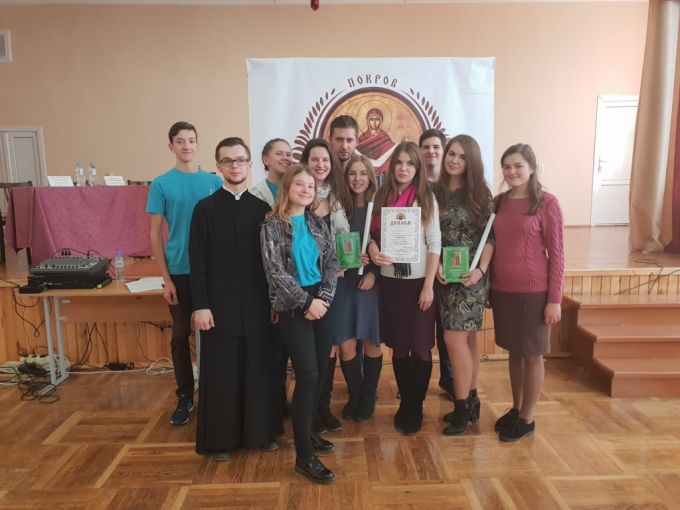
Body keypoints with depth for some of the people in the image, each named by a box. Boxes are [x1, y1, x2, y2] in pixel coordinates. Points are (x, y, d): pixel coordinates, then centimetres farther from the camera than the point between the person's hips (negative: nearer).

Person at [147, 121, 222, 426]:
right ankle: (185, 397, 24)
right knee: (181, 335, 9)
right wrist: (166, 279, -5)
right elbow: (155, 235, -1)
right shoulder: (161, 184, -1)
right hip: (179, 272, -1)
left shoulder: (214, 182, 2)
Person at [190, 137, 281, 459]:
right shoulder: (205, 208, 0)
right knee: (222, 374, 7)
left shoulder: (263, 208, 6)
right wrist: (200, 305, -9)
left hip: (258, 305, 2)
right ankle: (221, 439, 24)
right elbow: (197, 261, -4)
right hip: (220, 306, -2)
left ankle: (261, 432, 26)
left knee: (261, 371, 9)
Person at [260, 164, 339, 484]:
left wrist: (324, 297, -8)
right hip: (293, 307, -5)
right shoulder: (272, 226, -5)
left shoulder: (318, 223, 10)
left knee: (320, 372, 9)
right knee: (307, 375, -8)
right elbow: (275, 272, -12)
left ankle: (306, 432, 29)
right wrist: (306, 301, -15)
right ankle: (303, 455, 3)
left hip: (321, 302, 5)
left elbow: (332, 262, 7)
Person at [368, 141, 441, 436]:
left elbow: (434, 244, -6)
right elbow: (373, 234, 10)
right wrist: (373, 252, -14)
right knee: (398, 347, 11)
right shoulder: (381, 197, 5)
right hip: (390, 281, 3)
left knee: (420, 348, 5)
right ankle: (405, 403, 28)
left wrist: (428, 286, -12)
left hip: (418, 281, -2)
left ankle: (416, 408, 22)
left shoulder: (426, 198, -2)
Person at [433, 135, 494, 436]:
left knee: (454, 337, -8)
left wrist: (481, 269, -17)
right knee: (466, 337, 12)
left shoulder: (480, 194, -3)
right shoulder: (436, 192, 6)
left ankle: (462, 407, 7)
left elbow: (490, 237, -6)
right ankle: (470, 400, 24)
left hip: (470, 274, -4)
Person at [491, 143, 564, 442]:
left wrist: (554, 299, -10)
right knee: (514, 352, 16)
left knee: (532, 354, 8)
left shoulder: (546, 203, -8)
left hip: (533, 291, -5)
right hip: (502, 289, 5)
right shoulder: (499, 202, 6)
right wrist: (489, 286, 9)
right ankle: (515, 409, 32)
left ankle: (527, 419, 22)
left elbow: (556, 254, -8)